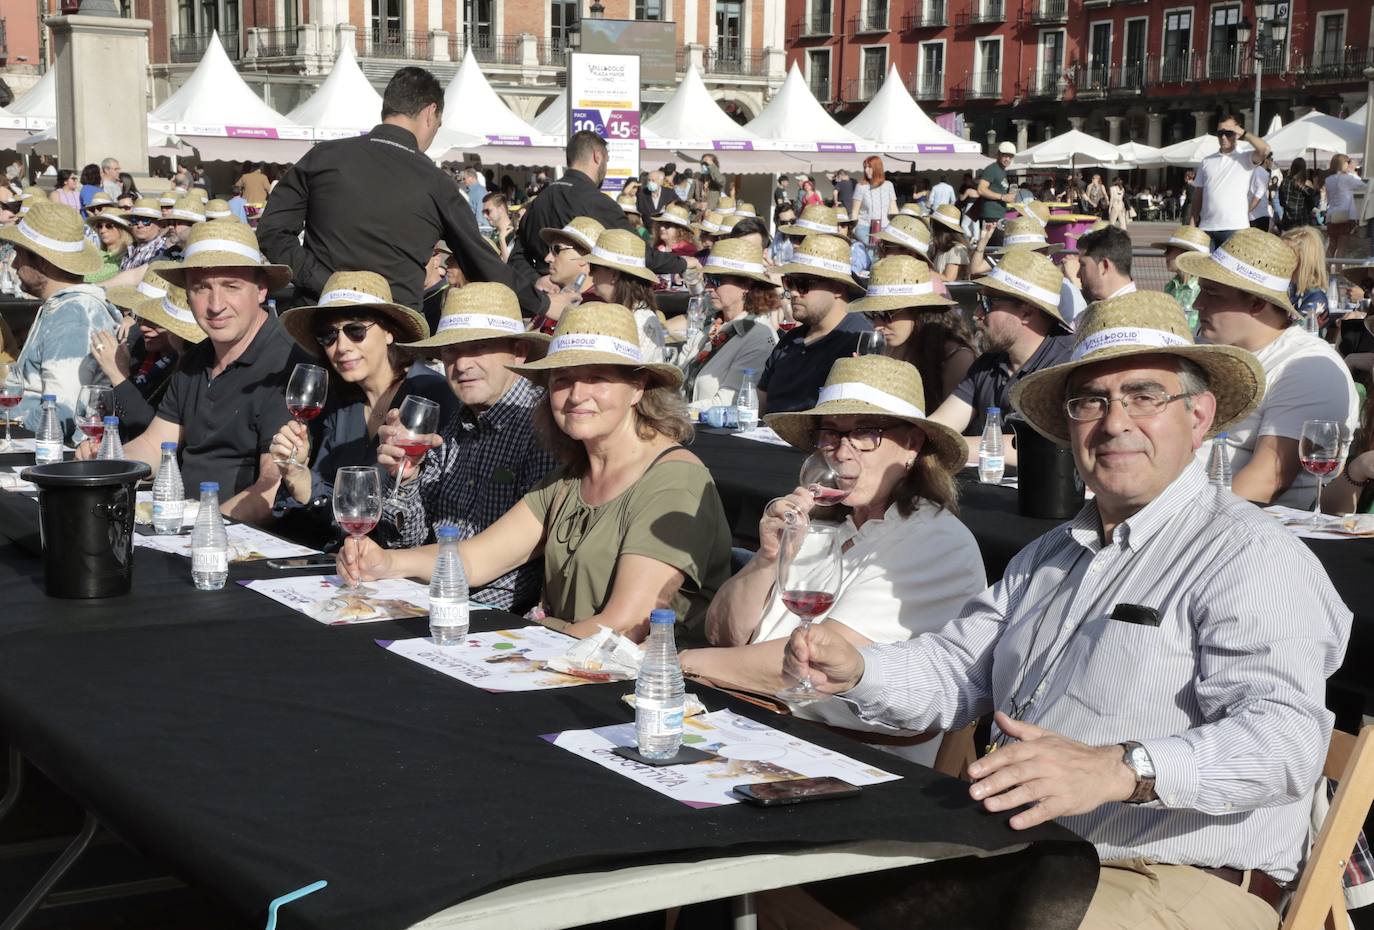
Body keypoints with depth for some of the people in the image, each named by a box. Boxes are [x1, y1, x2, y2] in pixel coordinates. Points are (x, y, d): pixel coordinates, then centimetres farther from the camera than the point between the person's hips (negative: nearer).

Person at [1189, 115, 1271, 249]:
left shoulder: (1244, 159, 5)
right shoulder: (1207, 161, 15)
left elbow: (1265, 150, -16)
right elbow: (1198, 196, 15)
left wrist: (1243, 134, -3)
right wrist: (1191, 225, 7)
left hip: (1235, 228, -3)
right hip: (1206, 228, 3)